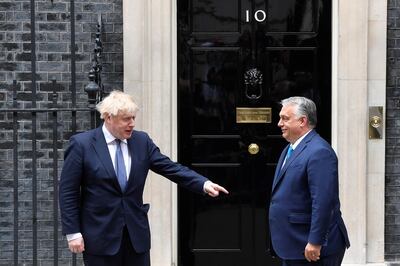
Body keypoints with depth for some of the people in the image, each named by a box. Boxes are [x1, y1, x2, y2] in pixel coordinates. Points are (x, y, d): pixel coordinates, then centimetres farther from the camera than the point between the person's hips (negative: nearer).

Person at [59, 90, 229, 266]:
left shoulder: (142, 141, 5)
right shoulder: (82, 144, -6)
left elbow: (170, 168, 3)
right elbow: (68, 191, -5)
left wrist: (204, 184, -11)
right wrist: (73, 233, -9)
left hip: (137, 233, 4)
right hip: (100, 235, -4)